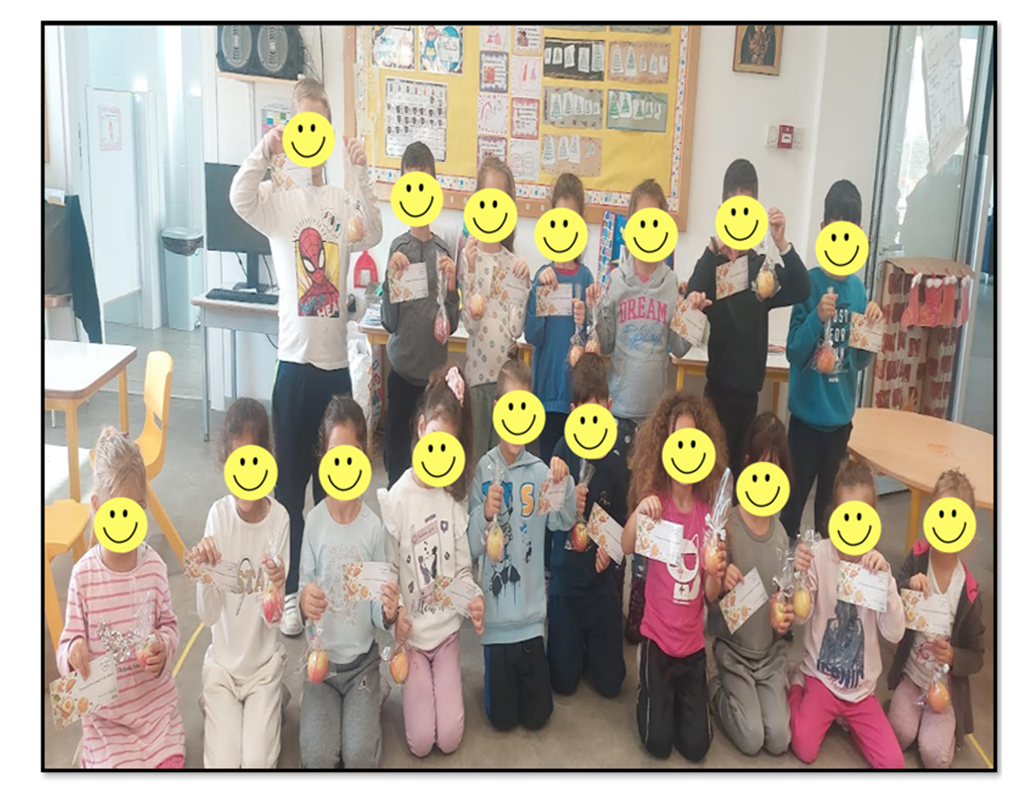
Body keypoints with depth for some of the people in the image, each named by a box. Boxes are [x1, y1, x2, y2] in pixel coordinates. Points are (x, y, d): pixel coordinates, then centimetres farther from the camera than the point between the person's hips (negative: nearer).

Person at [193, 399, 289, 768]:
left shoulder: (279, 519, -14)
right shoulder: (219, 515, -11)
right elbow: (208, 616, -13)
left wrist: (278, 587, -33)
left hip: (264, 661, -1)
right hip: (223, 660, 1)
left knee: (258, 762, -13)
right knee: (222, 764, -9)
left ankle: (266, 705, 14)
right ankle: (216, 704, 17)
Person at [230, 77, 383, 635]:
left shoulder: (342, 201, 6)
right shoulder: (278, 199, -1)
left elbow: (371, 235, -13)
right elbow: (239, 197, -21)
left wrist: (360, 175, -23)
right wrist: (266, 148, -31)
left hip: (336, 359, 3)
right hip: (295, 358, -2)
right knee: (289, 480, 6)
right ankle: (290, 591, 19)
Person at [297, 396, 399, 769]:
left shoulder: (374, 526, -9)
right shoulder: (314, 521, -9)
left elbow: (380, 612, -5)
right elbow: (304, 589, -4)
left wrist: (388, 612, -27)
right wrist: (304, 601, -27)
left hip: (362, 659, 0)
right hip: (321, 657, 0)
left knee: (360, 757, -14)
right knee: (317, 758, -13)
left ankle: (368, 704, 14)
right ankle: (327, 706, 15)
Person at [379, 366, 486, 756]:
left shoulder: (453, 499, -3)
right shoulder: (396, 499, -12)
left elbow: (462, 568, 1)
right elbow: (388, 571, -8)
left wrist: (473, 597, -19)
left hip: (447, 628, 3)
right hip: (411, 632, -2)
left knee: (450, 738, 2)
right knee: (420, 741, -2)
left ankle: (433, 678, 29)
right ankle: (410, 683, 25)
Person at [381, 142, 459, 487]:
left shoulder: (444, 250, 2)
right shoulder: (398, 247, -4)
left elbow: (452, 325, 2)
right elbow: (389, 323, -8)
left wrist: (451, 287, -12)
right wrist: (391, 278, -19)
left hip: (435, 369, 2)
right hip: (402, 367, -2)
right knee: (396, 450, 5)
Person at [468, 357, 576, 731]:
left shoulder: (540, 471, -2)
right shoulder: (483, 471, -5)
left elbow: (564, 522, -13)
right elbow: (472, 546, -6)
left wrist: (564, 483, -28)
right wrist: (485, 514, -24)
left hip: (532, 611, 1)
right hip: (496, 614, -1)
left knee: (537, 715, 9)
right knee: (502, 717, 8)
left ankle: (526, 669, 36)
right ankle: (500, 674, 37)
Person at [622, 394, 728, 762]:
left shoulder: (707, 511, -4)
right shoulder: (655, 501, -11)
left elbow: (711, 593, -2)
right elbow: (625, 548, -29)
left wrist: (717, 573, -23)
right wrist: (637, 513, -46)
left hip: (692, 642, 3)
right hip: (657, 636, -2)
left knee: (696, 746, 3)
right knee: (659, 743, -1)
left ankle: (679, 695, 30)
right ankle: (649, 696, 28)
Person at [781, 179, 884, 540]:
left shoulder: (858, 288, 2)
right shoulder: (809, 282, -10)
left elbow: (862, 361, 6)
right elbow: (793, 354, -13)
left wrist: (872, 328, -11)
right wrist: (818, 318, -27)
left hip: (841, 415, 4)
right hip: (807, 412, -4)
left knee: (829, 499, 15)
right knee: (795, 496, 3)